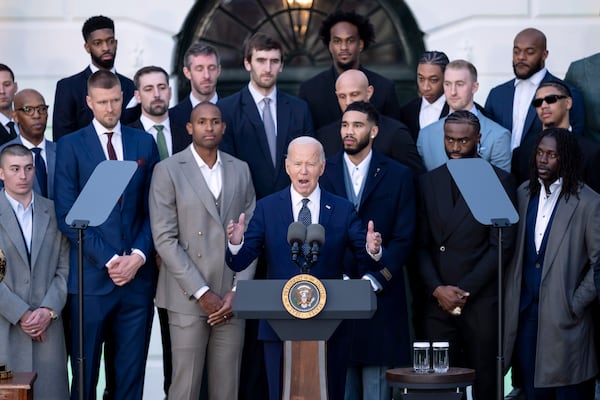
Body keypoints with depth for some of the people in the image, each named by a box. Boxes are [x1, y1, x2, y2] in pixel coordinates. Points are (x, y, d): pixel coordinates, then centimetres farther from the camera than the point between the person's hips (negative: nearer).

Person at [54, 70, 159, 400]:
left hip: (137, 275, 2)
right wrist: (109, 259, -11)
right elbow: (67, 215, -5)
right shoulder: (70, 146, 2)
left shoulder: (144, 143, 11)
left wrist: (138, 255, -7)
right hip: (92, 278, -2)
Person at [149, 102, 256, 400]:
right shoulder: (168, 171, -1)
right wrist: (202, 293, -11)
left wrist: (237, 291, -3)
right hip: (188, 298, -3)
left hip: (232, 298, 3)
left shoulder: (240, 170, 11)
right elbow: (164, 239, -7)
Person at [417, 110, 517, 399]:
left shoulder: (499, 181, 1)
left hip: (481, 299, -3)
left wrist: (464, 290, -9)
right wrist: (437, 289, -5)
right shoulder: (428, 182, 11)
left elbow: (502, 245, -4)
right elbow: (421, 244, 9)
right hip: (438, 299, 3)